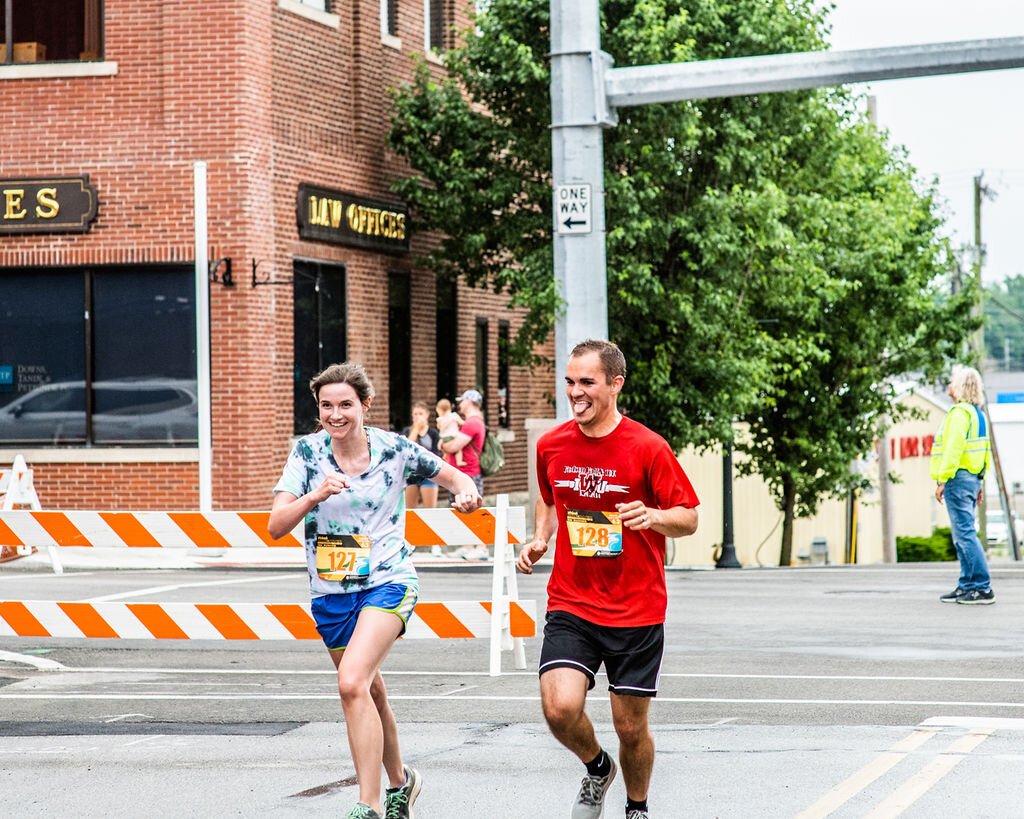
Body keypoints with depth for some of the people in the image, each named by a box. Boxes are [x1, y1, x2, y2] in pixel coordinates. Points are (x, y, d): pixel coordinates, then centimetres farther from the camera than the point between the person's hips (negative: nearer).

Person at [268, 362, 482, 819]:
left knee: (352, 682, -24)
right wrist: (315, 496, -30)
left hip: (387, 582, -4)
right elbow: (275, 526, -12)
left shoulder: (394, 450, -7)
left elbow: (453, 477, 8)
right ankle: (399, 781, 43)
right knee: (370, 692, 18)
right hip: (330, 591, 4)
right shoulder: (308, 452, -5)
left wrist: (465, 491, -15)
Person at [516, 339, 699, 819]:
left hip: (637, 610, -2)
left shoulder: (648, 447, -10)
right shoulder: (551, 446, 2)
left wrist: (654, 516, -25)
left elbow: (689, 518, -4)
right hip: (571, 604, 2)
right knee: (560, 707, -18)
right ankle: (597, 767, 15)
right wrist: (539, 540, 4)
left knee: (631, 726, 5)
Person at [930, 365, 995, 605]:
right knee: (962, 535, 14)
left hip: (959, 478, -10)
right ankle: (967, 586, 17)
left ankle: (983, 588, -14)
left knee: (965, 534, -11)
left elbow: (953, 449, -20)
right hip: (973, 478, 10)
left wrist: (942, 480, -18)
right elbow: (985, 450, 20)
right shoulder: (977, 413, 16)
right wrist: (980, 481, 23)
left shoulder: (959, 413, -13)